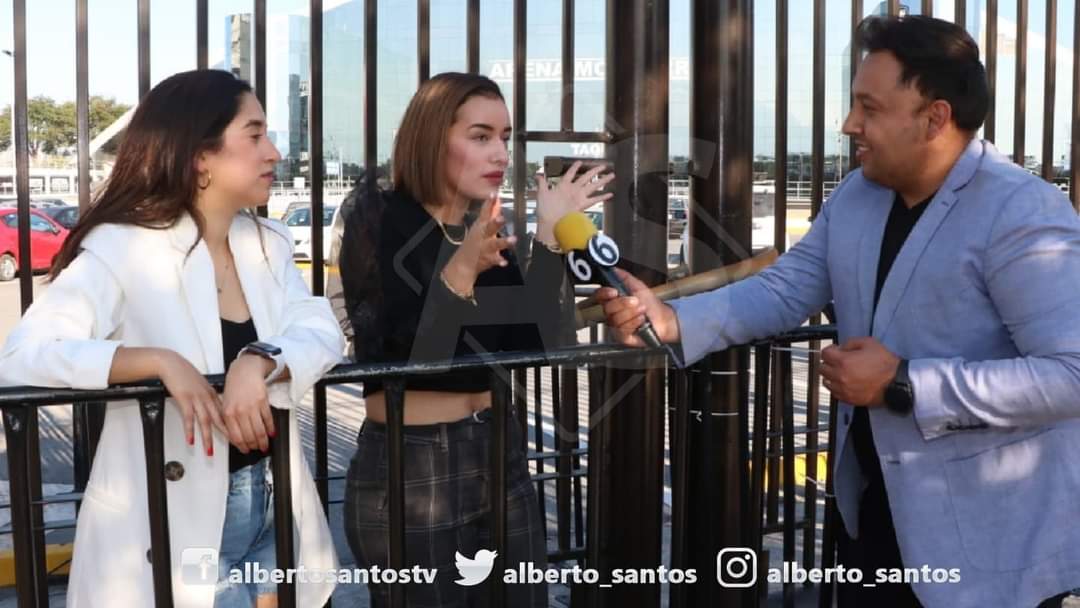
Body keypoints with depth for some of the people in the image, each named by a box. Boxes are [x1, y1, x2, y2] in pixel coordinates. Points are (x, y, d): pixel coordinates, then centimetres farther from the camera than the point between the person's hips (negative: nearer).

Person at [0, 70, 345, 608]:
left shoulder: (269, 243, 5)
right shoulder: (122, 248, -14)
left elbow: (322, 334, -8)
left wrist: (260, 361, -28)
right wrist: (160, 361, -33)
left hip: (273, 512, 6)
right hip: (173, 528, -6)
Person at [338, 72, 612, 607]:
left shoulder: (486, 230, 8)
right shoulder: (379, 221, -10)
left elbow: (530, 346, -2)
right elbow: (402, 361, -21)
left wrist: (550, 236, -4)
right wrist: (460, 271, -33)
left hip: (500, 456, 6)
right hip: (411, 467, -6)